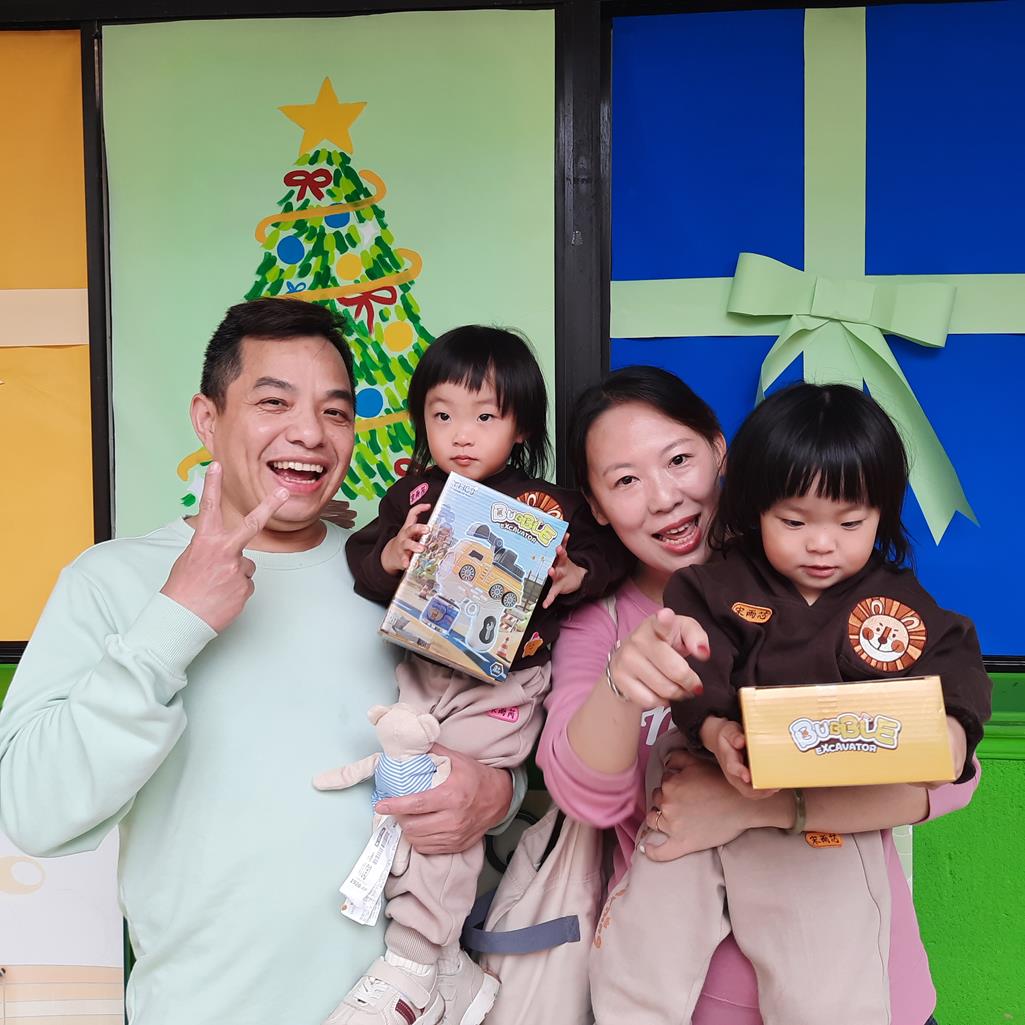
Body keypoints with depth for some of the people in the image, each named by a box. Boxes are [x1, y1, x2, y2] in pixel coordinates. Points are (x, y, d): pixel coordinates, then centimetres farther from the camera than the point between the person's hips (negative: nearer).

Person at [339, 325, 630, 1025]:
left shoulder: (549, 506, -3)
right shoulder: (413, 495, 5)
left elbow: (609, 552, 3)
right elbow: (359, 567, 4)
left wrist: (576, 576, -18)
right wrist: (389, 557, -18)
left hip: (503, 684, -5)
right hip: (421, 669, 5)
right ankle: (450, 965, 16)